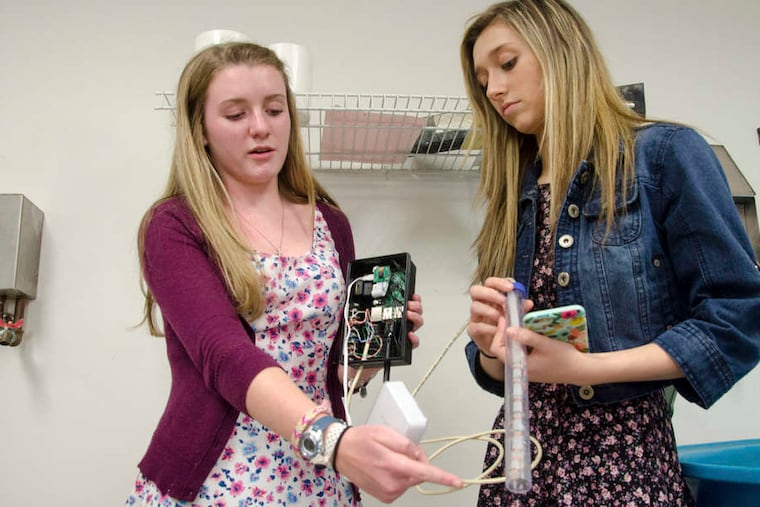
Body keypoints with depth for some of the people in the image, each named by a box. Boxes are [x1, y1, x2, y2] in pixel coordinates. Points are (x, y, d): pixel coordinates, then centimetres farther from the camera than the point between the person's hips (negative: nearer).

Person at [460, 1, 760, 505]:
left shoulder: (666, 153, -7)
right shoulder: (512, 198, 8)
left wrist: (586, 367, -19)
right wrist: (491, 346, -11)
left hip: (627, 455, -5)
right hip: (522, 448, 5)